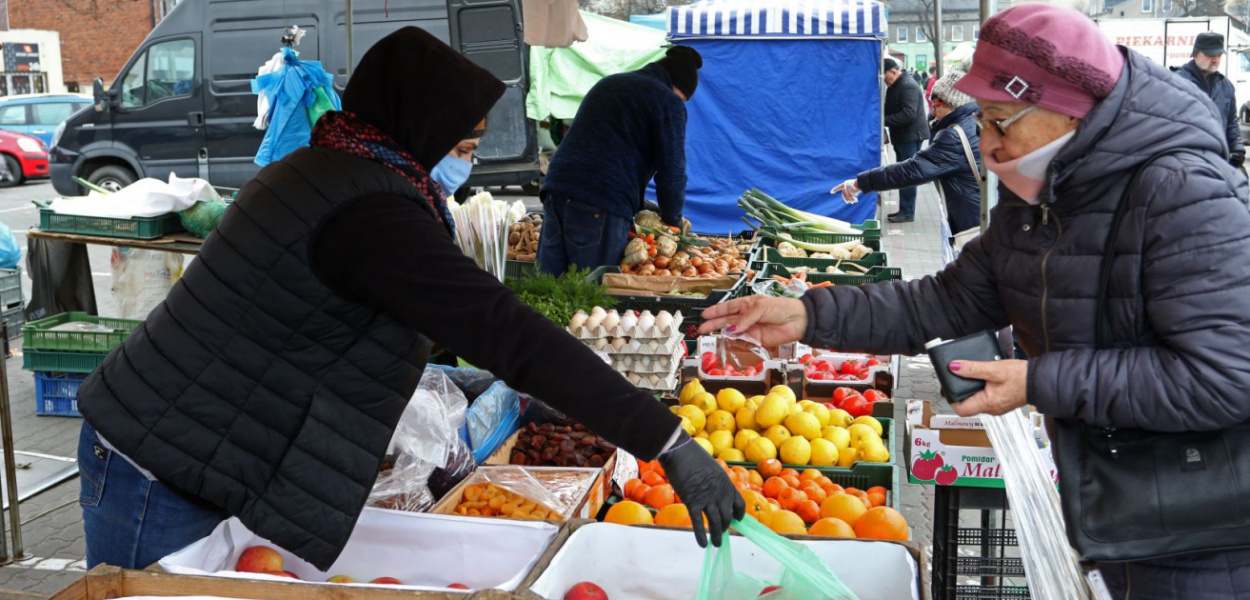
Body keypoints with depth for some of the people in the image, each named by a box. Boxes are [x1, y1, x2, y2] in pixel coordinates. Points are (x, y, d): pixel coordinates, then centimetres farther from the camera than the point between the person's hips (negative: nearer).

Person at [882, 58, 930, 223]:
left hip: (911, 135, -10)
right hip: (903, 136, 10)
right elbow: (891, 110, 23)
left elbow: (909, 114, -26)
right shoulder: (894, 87, 15)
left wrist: (884, 120, -25)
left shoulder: (907, 86, -17)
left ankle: (907, 212, -4)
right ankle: (904, 209, 20)